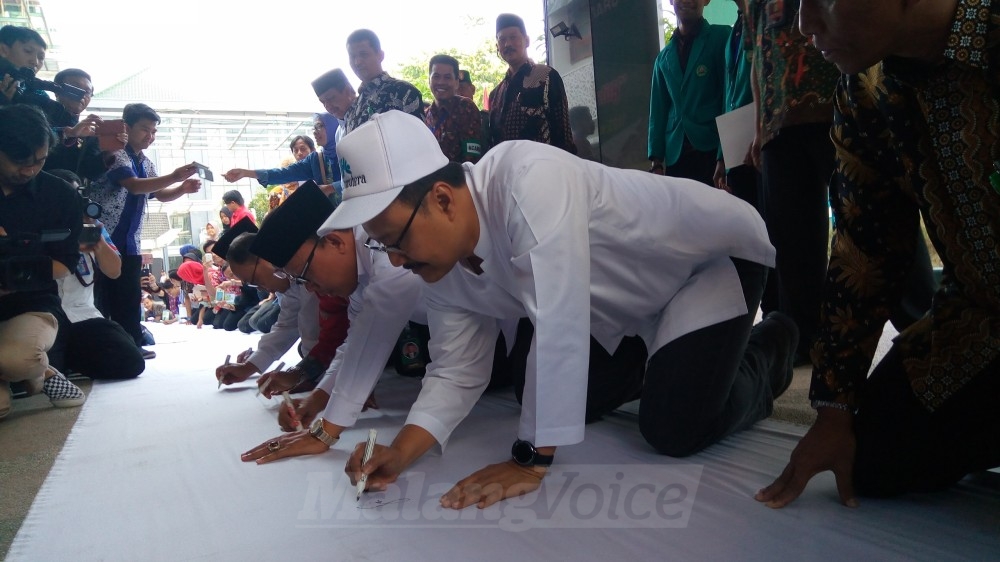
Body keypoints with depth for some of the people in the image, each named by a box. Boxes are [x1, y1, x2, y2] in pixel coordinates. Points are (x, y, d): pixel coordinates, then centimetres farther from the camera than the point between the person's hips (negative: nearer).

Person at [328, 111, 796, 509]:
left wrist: (530, 461, -36)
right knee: (568, 404, 7)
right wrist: (400, 452, -22)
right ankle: (664, 359, 31)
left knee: (675, 429, -18)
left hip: (714, 251, -7)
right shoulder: (442, 268, -13)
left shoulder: (527, 180, -39)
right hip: (637, 296, 7)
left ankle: (765, 356, 12)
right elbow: (456, 371, -6)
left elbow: (559, 327, -43)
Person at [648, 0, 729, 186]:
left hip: (712, 149, -3)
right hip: (675, 155, 3)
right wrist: (656, 159, 5)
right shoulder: (663, 58, 15)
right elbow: (658, 110, 14)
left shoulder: (722, 37, 4)